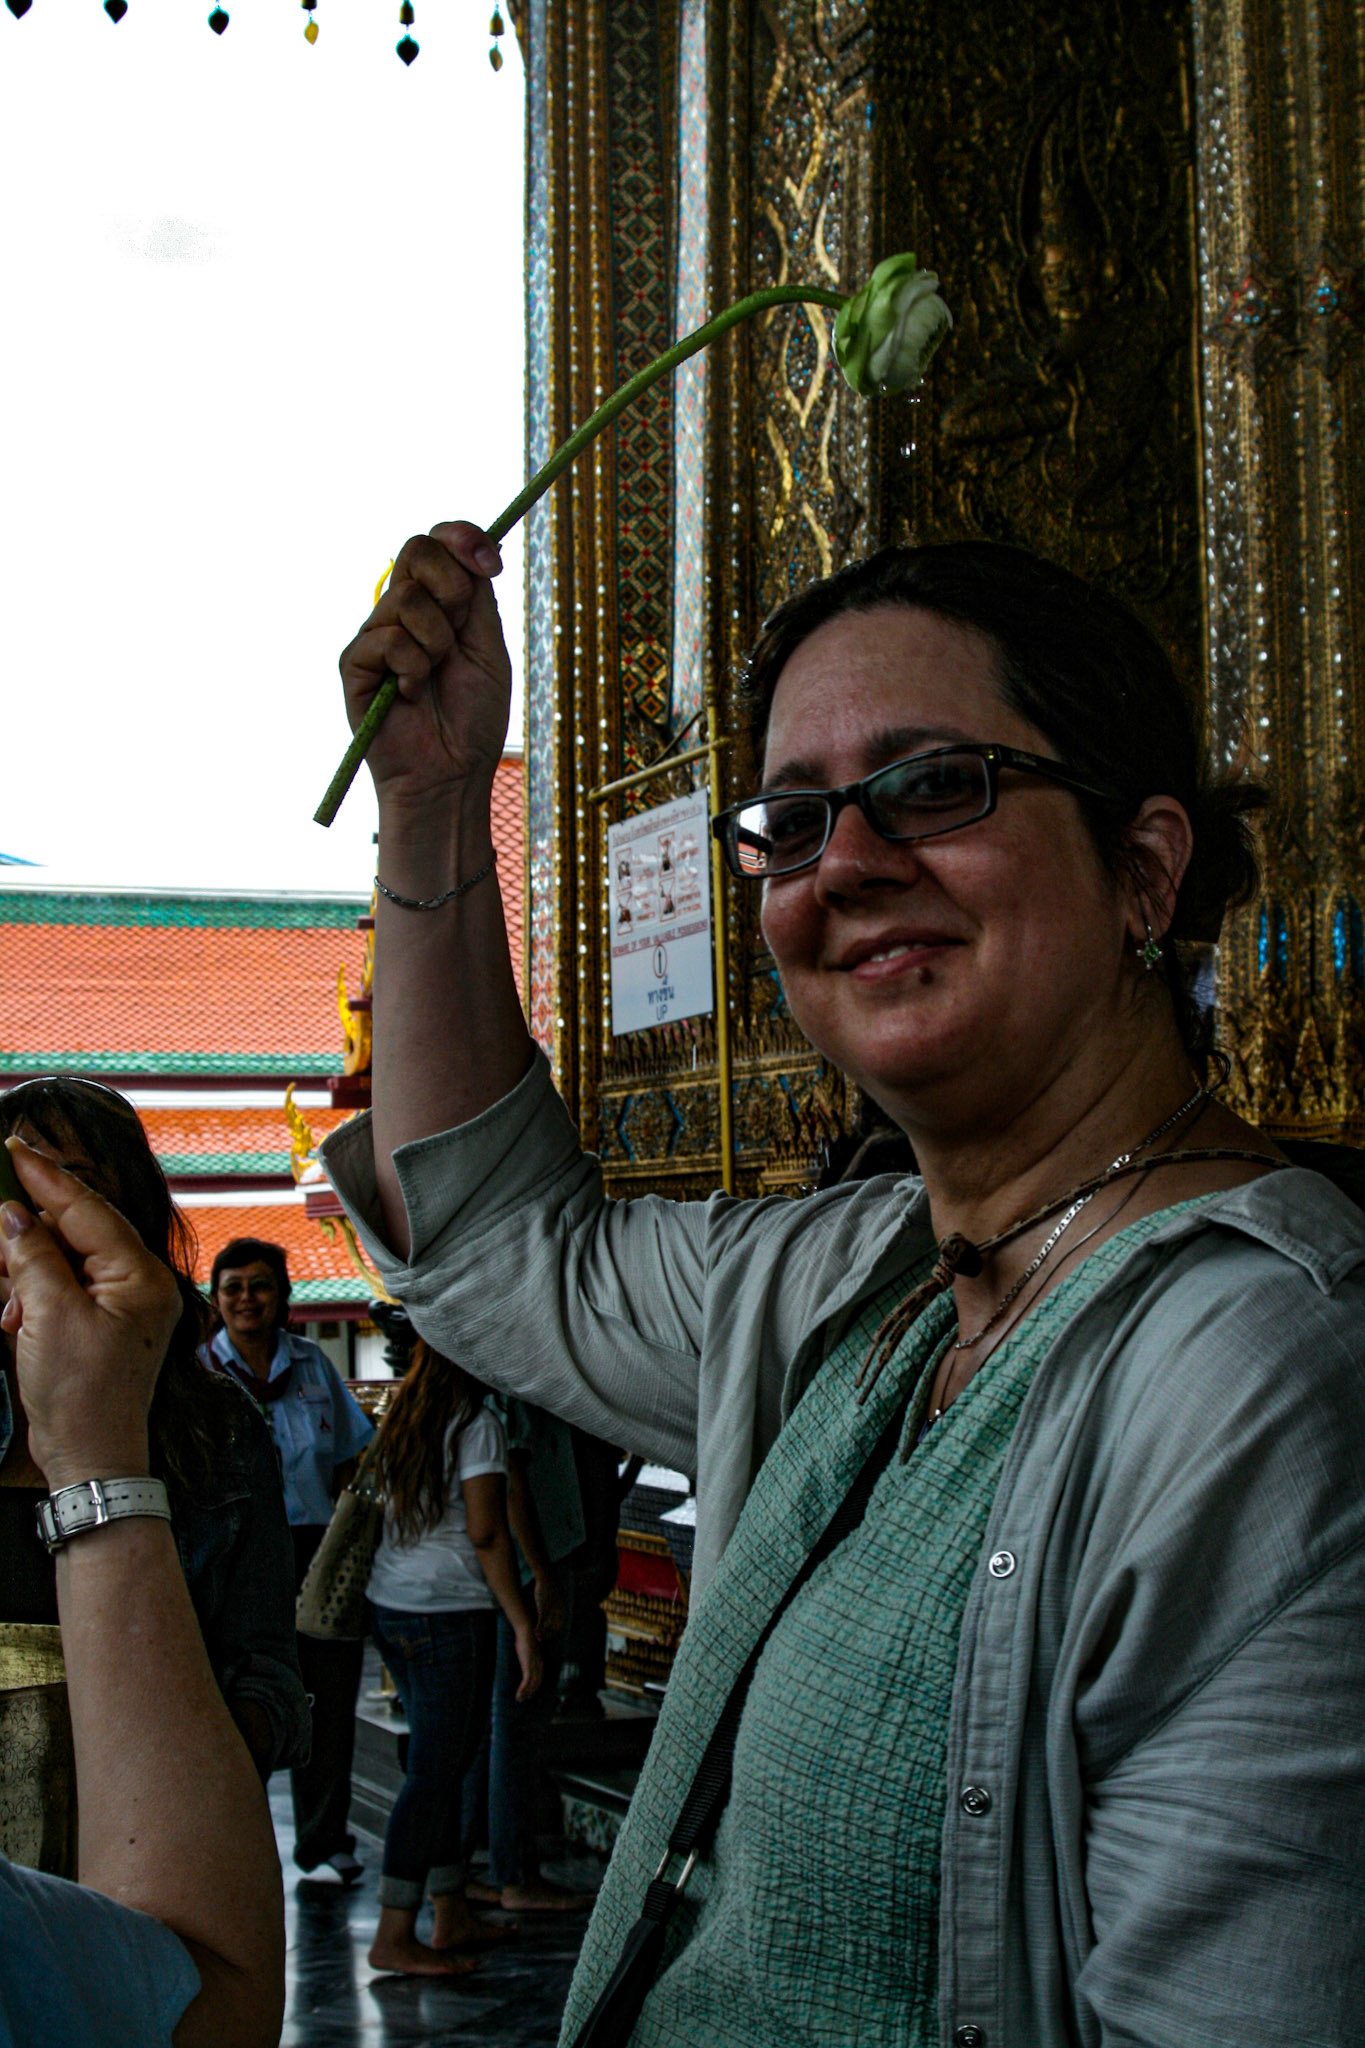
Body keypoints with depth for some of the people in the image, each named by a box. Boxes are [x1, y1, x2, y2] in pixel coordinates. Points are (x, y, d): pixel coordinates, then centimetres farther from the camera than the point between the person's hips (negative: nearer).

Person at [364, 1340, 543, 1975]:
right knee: (435, 1771, -4)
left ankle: (452, 1917, 21)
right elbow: (486, 1531, -14)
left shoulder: (400, 1421, 11)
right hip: (450, 1613, -8)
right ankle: (394, 1938, -2)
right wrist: (524, 1626, -12)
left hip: (389, 1606, 8)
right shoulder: (476, 1423, -10)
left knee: (440, 1761, 15)